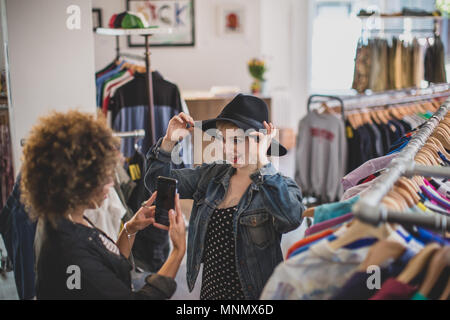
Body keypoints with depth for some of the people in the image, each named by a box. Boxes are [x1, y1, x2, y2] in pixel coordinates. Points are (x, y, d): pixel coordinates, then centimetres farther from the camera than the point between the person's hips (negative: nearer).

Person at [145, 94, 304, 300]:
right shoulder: (211, 175, 3)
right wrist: (169, 141, -9)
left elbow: (292, 217, -35)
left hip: (255, 294, -4)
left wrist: (262, 163, -36)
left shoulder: (280, 186, -13)